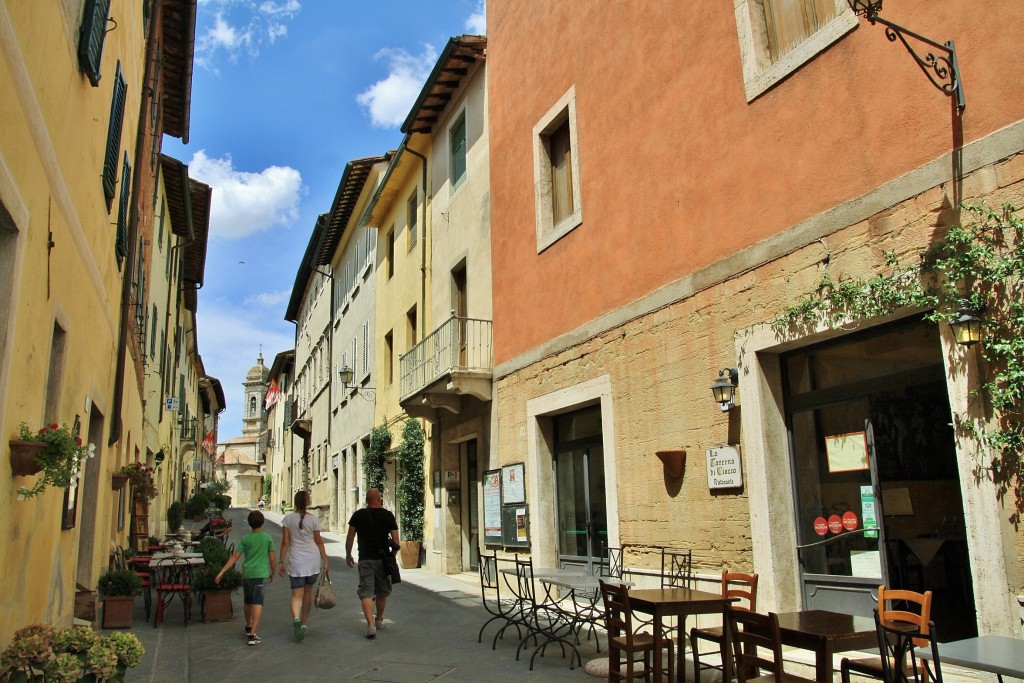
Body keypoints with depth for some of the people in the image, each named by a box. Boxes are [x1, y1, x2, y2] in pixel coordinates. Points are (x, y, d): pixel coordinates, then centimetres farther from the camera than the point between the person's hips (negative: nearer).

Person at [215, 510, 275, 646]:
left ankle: (248, 627, 39)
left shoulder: (245, 539, 4)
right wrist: (272, 573, 18)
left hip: (246, 574, 3)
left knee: (247, 601, 20)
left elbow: (234, 557, -2)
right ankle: (253, 634, -20)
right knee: (257, 603, -9)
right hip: (260, 574, -3)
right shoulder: (268, 538, -1)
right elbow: (272, 558, 3)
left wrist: (221, 572, 1)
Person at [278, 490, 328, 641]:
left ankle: (296, 618, -26)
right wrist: (325, 560, 8)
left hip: (296, 561, -1)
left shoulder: (288, 519, -2)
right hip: (313, 559, 1)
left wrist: (281, 562, 4)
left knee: (297, 594, 0)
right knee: (308, 591, 17)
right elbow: (319, 541, 1)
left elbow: (285, 542, -3)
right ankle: (304, 623, 25)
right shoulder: (313, 519, -3)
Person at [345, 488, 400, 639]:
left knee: (366, 593, -2)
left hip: (365, 560, -1)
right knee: (382, 592, 17)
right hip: (383, 559, 1)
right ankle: (379, 620, 32)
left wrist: (348, 555, 17)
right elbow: (396, 541, -3)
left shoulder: (358, 515, -1)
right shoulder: (388, 515, -3)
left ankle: (370, 625, -16)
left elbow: (350, 538, 3)